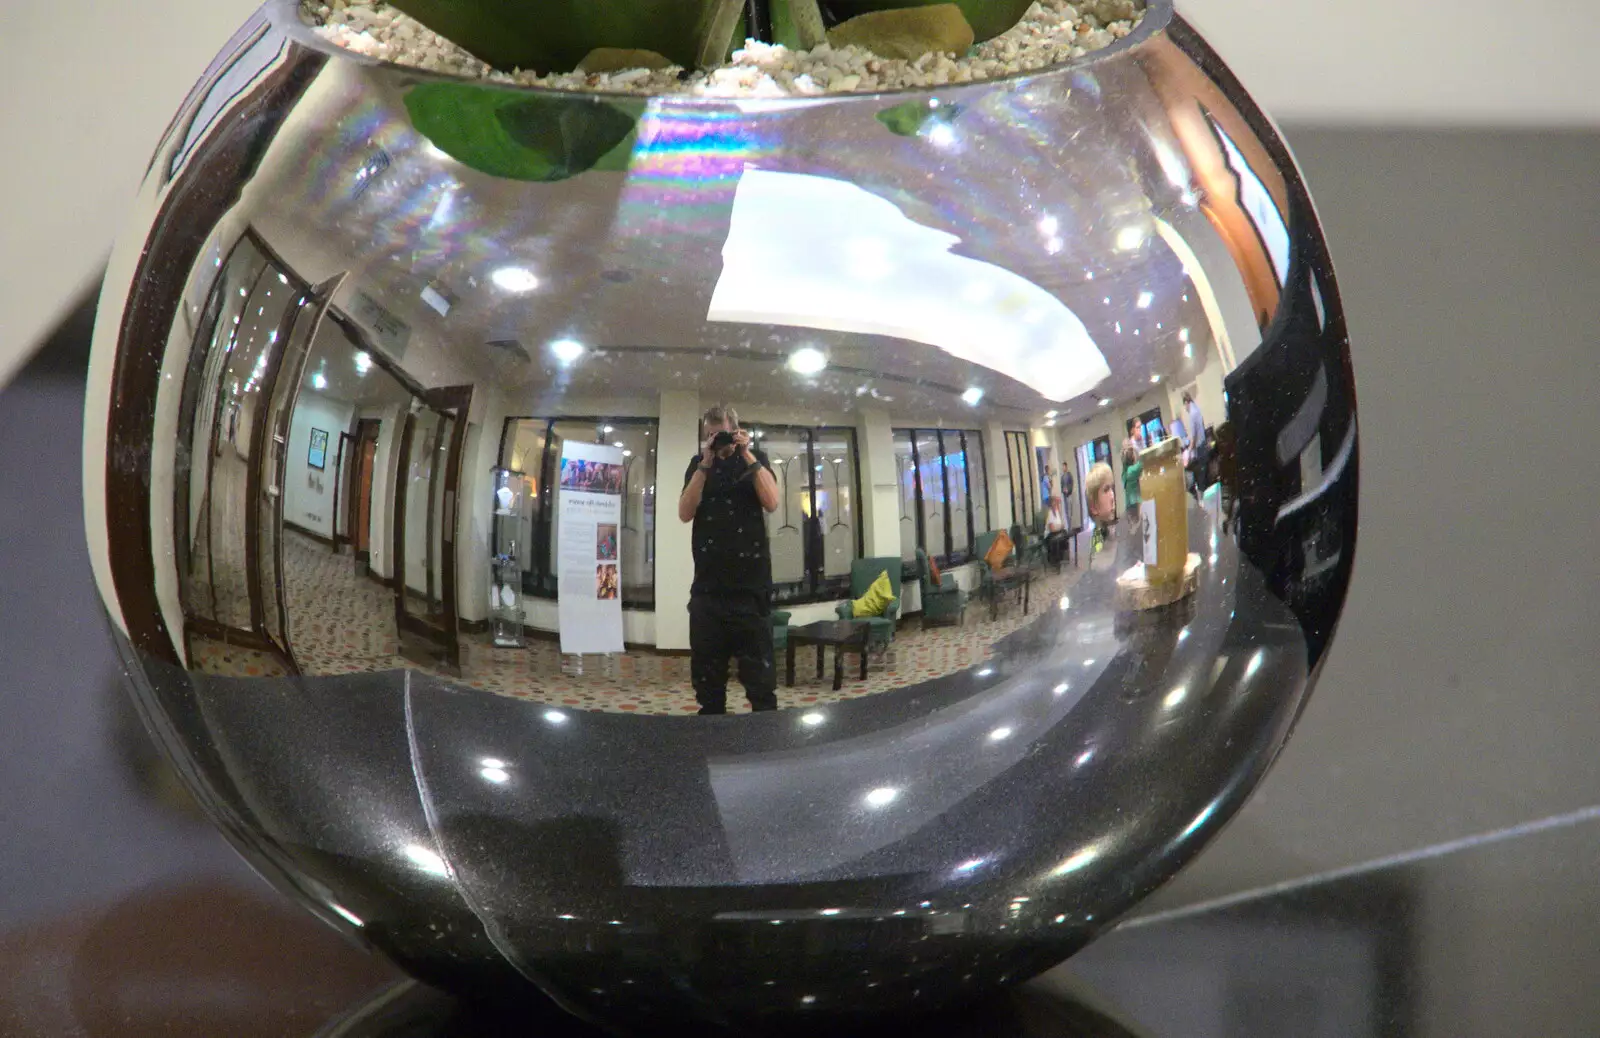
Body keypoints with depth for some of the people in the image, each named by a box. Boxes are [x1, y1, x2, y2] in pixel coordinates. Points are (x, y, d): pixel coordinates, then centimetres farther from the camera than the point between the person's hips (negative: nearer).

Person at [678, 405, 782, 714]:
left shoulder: (755, 459, 6)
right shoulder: (698, 464, 10)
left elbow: (771, 503, -10)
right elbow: (685, 513, -3)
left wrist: (747, 455, -13)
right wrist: (706, 465, -11)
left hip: (751, 581, -2)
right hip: (708, 584, 2)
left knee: (759, 671, -4)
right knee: (707, 673, 6)